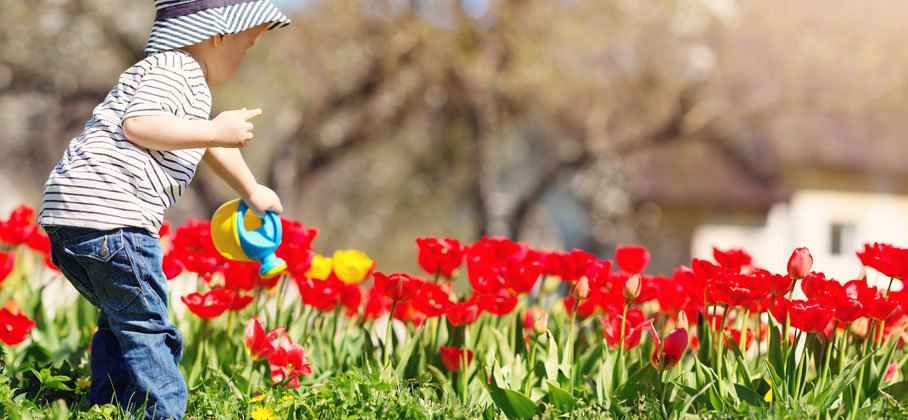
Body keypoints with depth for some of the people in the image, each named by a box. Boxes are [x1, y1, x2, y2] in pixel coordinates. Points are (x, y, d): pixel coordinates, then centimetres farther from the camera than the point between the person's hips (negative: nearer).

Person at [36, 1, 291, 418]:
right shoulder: (172, 71, -5)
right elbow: (138, 123, -22)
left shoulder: (190, 85, 29)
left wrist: (252, 193, 58)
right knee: (145, 324, -7)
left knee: (121, 319, 21)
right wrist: (215, 131, -18)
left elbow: (211, 147, 45)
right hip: (110, 215, -11)